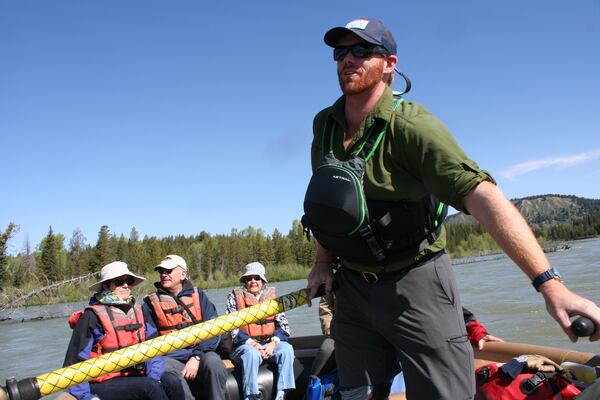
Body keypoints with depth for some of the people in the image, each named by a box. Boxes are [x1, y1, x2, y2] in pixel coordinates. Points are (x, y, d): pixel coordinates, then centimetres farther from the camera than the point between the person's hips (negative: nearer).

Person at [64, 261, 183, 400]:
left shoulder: (136, 311, 9)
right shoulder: (92, 316, -8)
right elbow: (74, 363, -6)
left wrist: (154, 377, -11)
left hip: (135, 377, 5)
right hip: (103, 385, -5)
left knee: (171, 382, -21)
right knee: (149, 386, -30)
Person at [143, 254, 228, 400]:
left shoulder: (198, 295, 11)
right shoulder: (151, 302, 10)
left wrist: (197, 357, -15)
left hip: (201, 352, 0)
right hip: (170, 357, 0)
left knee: (213, 363, -31)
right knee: (167, 369, -33)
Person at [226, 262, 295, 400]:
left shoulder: (272, 295, 13)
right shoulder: (235, 296, 6)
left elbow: (282, 323, 8)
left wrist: (274, 343, -11)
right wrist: (252, 344, -14)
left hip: (269, 343, 3)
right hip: (245, 345, -2)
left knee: (286, 349, -27)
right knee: (251, 354, -35)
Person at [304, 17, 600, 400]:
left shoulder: (410, 125, -19)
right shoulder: (324, 125, 1)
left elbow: (482, 195, -30)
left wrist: (549, 283, -37)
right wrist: (323, 262, 10)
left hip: (416, 286, -5)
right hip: (352, 287, 6)